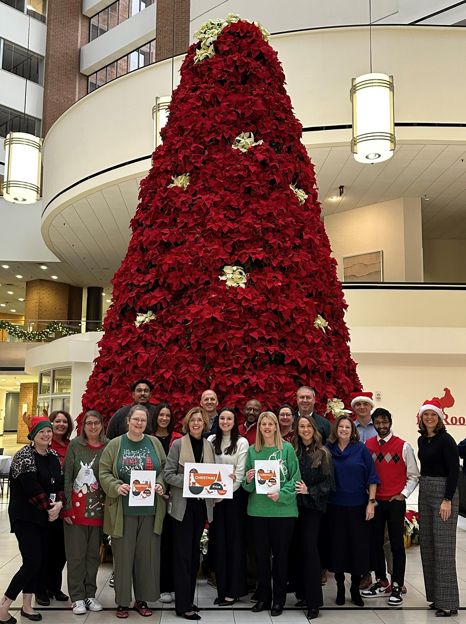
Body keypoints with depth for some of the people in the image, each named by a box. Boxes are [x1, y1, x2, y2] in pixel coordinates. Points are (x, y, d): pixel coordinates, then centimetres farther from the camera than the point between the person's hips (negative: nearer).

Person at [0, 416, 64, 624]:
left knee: (38, 561, 9)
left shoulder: (54, 456, 9)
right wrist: (49, 507, -12)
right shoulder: (24, 455, -12)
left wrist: (59, 504, -11)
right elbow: (32, 487, -18)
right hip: (26, 517, -7)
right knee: (32, 562, -11)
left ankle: (27, 605, 22)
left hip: (45, 517, 7)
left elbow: (60, 482, 7)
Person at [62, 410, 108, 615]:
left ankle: (90, 594, 22)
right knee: (76, 554, 4)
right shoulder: (75, 445, -2)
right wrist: (66, 506, -8)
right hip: (76, 507, -2)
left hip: (98, 508, 2)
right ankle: (77, 597, 14)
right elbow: (66, 476, -3)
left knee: (94, 553, 10)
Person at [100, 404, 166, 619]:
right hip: (123, 510, -2)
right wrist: (116, 486, -17)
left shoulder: (154, 444, 7)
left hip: (150, 510, 2)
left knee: (147, 554, 7)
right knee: (123, 555, 5)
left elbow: (164, 469, 11)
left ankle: (142, 599, 22)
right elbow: (104, 472, -1)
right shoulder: (114, 445, 1)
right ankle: (123, 602, 18)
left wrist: (161, 484, -6)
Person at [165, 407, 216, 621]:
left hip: (202, 504, 5)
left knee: (194, 553, 13)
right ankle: (183, 605, 6)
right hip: (183, 504, -5)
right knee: (183, 554, 0)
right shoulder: (178, 444, -6)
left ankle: (188, 599, 24)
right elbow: (168, 474, -10)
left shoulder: (209, 446, 6)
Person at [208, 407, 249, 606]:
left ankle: (233, 590, 11)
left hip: (234, 495, -3)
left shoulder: (242, 442, -5)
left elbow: (240, 474, -9)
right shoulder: (211, 440, 5)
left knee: (234, 540, 2)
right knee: (218, 540, 7)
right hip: (214, 496, 3)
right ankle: (222, 588, 16)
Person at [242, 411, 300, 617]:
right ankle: (263, 597, 25)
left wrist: (281, 494, -17)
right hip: (258, 509, 2)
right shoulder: (252, 450, 6)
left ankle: (279, 599, 21)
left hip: (283, 509, -2)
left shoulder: (287, 448, -2)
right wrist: (248, 480, -12)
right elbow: (247, 484, 10)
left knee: (280, 554, 7)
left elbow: (295, 477, -5)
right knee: (261, 554, 10)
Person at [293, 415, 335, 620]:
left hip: (314, 505, -3)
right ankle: (302, 593, 22)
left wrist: (309, 490, -12)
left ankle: (313, 600, 3)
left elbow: (329, 482, -4)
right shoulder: (293, 451, 6)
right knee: (300, 548, 8)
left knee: (310, 548, -6)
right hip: (296, 504, 3)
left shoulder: (323, 453, -2)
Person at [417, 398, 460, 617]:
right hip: (424, 492, 8)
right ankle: (436, 595, 22)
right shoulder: (421, 440, 10)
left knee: (443, 547, -3)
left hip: (444, 492, -8)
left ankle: (448, 601, 6)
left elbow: (454, 470, -15)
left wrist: (447, 500, -18)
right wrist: (424, 489, 14)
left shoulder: (445, 439, -12)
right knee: (427, 546, 10)